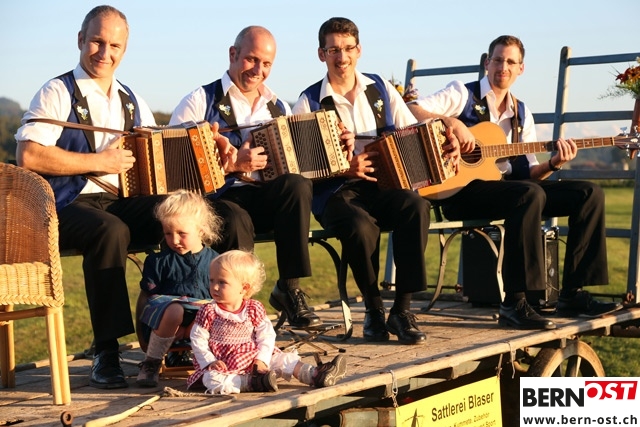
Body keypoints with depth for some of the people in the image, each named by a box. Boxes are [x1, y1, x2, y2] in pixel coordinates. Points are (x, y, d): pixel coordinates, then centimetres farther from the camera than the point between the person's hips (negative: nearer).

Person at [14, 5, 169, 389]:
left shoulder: (132, 101, 20)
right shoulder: (58, 93, 0)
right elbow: (28, 156, -14)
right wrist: (99, 162, -13)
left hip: (124, 202, 5)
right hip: (70, 206, -5)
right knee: (111, 230, -38)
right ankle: (106, 353, -30)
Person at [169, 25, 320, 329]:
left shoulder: (279, 108, 20)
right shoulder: (201, 101, 4)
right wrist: (232, 163, -14)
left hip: (269, 201, 4)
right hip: (217, 200, -4)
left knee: (298, 185, -28)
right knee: (236, 222, -38)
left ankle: (290, 288, -19)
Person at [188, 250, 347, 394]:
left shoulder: (254, 309, -1)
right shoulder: (208, 312, -6)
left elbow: (267, 336, -2)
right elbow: (198, 340, -5)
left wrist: (261, 359, -16)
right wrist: (210, 362, -17)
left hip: (253, 360, 3)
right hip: (223, 365, -3)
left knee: (283, 359, -8)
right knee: (212, 380, -35)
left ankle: (315, 375, -18)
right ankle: (252, 383, -43)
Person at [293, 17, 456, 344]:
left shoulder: (380, 89, 13)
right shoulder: (309, 103, 1)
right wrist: (343, 170, -20)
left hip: (381, 184, 3)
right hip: (335, 192, -3)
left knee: (416, 206, -31)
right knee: (361, 226, -37)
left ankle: (402, 309, -24)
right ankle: (373, 311, -13)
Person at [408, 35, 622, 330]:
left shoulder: (521, 115, 19)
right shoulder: (463, 94, 3)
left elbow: (527, 173, 14)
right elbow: (412, 111, -11)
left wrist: (554, 164, -5)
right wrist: (452, 122, -23)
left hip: (508, 187, 7)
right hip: (463, 189, -7)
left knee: (589, 193, -7)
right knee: (529, 195, -37)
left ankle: (572, 294, -8)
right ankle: (514, 303, -35)